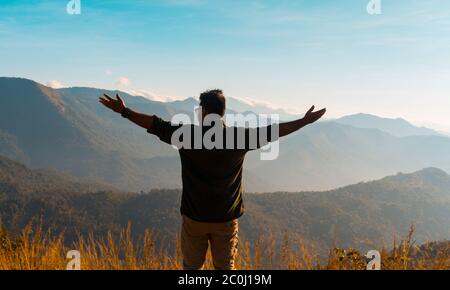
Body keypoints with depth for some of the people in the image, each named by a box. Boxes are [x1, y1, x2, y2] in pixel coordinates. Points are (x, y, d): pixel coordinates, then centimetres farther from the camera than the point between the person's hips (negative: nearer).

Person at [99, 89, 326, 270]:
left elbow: (155, 125, -4)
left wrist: (124, 111, 8)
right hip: (226, 218, 1)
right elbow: (271, 132, -3)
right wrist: (304, 121, 8)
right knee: (225, 267, 16)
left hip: (194, 217, 0)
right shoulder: (238, 137, -10)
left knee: (191, 266, 16)